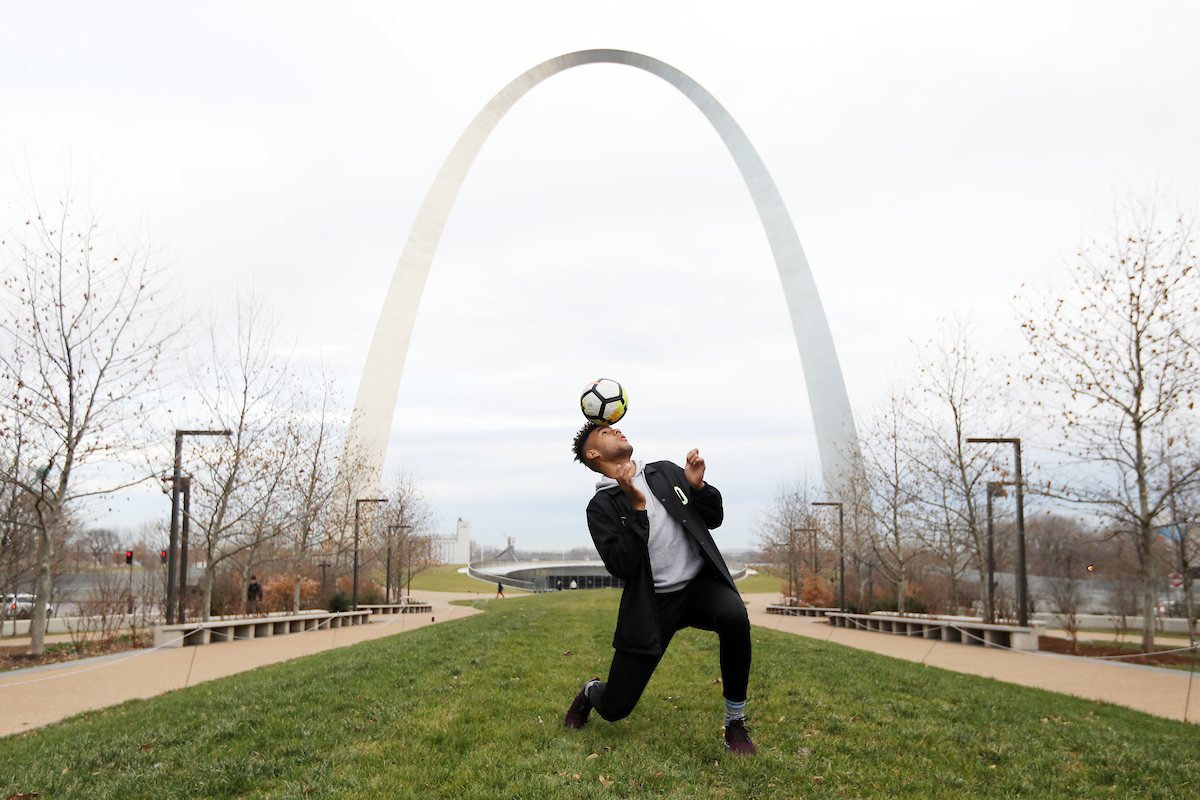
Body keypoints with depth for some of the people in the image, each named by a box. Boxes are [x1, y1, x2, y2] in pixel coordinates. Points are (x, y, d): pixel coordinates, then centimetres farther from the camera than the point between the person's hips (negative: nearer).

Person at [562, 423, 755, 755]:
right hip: (653, 603, -2)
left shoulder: (666, 472, 11)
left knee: (734, 617, -35)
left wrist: (698, 486, -6)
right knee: (615, 708, -5)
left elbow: (714, 518, 13)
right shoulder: (601, 507, -1)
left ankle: (735, 724, -13)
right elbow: (621, 567, -15)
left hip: (702, 582, 2)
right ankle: (592, 692, 37)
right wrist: (638, 506, -20)